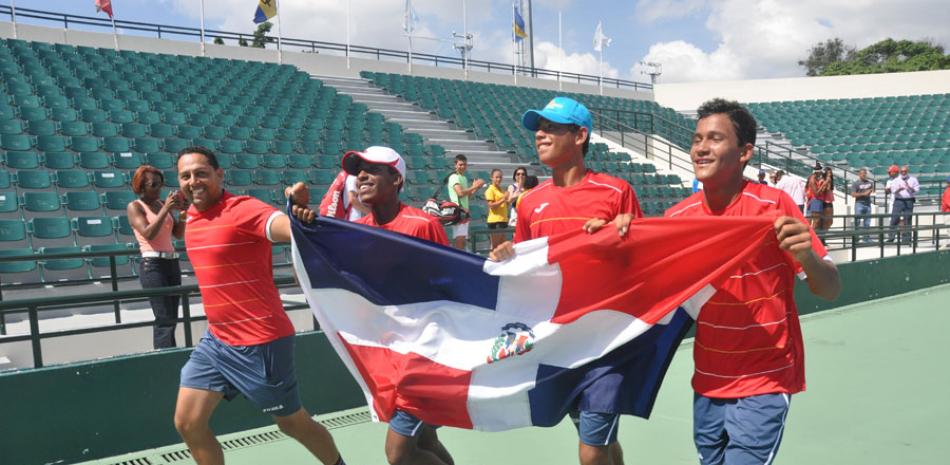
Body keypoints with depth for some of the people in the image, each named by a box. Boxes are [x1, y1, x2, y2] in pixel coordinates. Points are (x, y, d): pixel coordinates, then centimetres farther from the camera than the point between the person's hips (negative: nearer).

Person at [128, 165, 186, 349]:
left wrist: (183, 211, -3)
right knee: (165, 319, -13)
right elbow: (148, 233, -17)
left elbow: (178, 234, 11)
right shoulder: (135, 207, -2)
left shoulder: (162, 204, 14)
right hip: (152, 265, -7)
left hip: (172, 262, 7)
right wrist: (165, 209, -19)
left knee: (171, 318, 8)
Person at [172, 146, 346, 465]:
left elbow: (291, 229, -39)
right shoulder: (191, 217, 7)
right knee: (187, 423, 8)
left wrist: (300, 212, -58)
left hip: (259, 343, -8)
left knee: (293, 423, 8)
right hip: (216, 340, 8)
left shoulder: (243, 209, -19)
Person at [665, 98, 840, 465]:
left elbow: (830, 291, -11)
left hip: (764, 383, -4)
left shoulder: (774, 206, -14)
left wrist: (806, 256, -33)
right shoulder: (678, 217, -3)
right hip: (707, 382, 4)